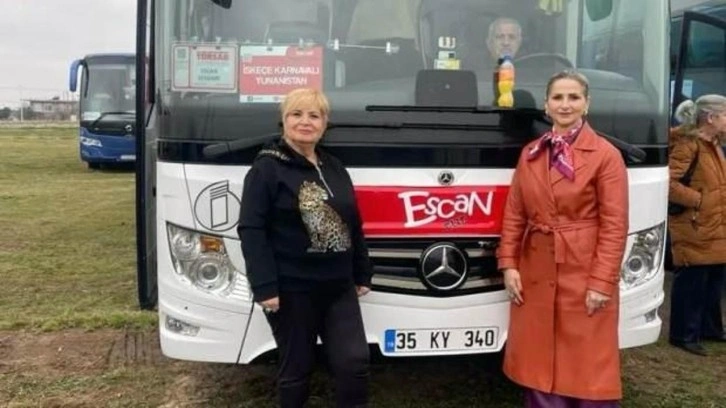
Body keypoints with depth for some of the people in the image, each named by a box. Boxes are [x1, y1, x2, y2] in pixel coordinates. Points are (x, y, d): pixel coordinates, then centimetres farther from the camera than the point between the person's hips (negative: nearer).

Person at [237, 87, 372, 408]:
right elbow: (251, 230, -14)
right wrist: (264, 285, -20)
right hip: (291, 289, -5)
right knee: (296, 368, 7)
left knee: (355, 362, 1)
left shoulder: (334, 168, 14)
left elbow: (354, 225, 19)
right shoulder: (267, 168, -7)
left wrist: (363, 274, 17)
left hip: (338, 287, 6)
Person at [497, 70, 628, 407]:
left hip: (585, 275, -4)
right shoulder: (530, 154, 10)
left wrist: (602, 282, -14)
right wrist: (508, 264, 1)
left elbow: (615, 225, -9)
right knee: (539, 367, 12)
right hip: (535, 274, 5)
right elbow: (514, 215, 9)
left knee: (588, 369, 4)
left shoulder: (606, 155, -5)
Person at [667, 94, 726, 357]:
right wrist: (697, 200, -19)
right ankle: (684, 335, 9)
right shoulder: (688, 144, -16)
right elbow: (668, 183, -24)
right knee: (691, 284, -2)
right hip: (695, 229, -10)